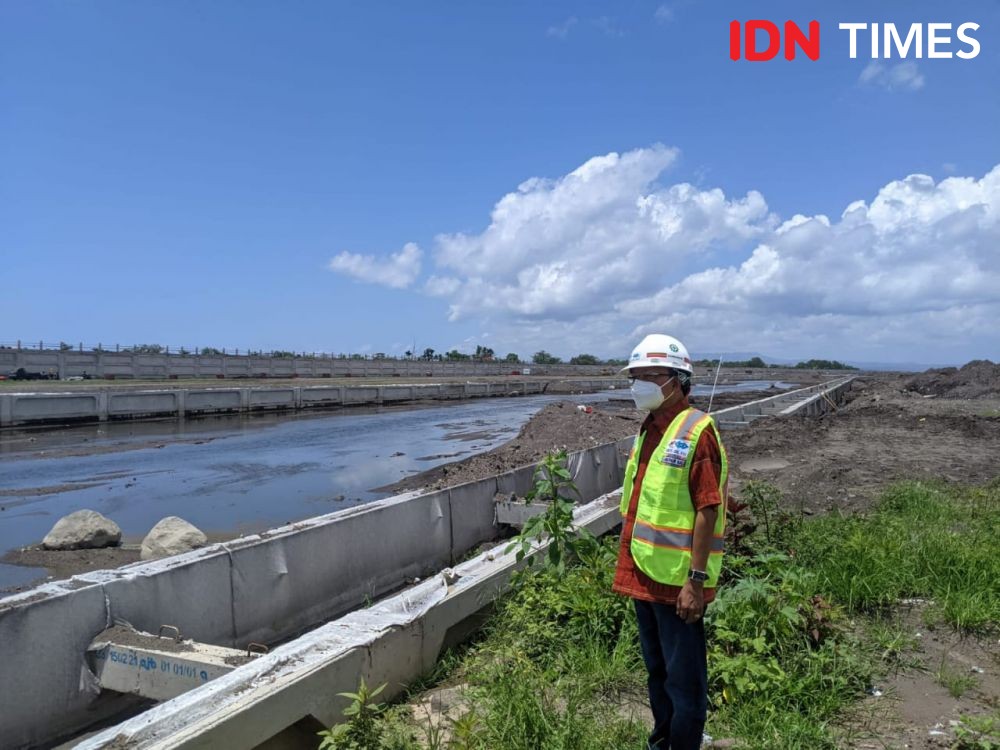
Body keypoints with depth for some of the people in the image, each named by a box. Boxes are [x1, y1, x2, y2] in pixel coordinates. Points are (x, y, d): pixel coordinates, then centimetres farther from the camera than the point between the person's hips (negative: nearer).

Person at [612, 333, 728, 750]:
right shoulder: (648, 430, 10)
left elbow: (707, 510, -20)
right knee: (656, 669, 23)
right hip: (645, 575, 9)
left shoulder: (696, 431, -16)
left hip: (676, 581, -8)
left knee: (684, 679, 7)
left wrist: (696, 580, -21)